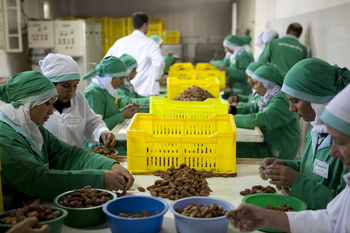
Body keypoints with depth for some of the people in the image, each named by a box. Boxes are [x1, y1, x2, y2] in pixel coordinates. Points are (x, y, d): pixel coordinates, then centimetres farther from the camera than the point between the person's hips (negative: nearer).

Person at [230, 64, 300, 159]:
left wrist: (233, 119, -20)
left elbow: (259, 120, -31)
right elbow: (254, 108, 24)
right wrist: (234, 110, 9)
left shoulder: (281, 100, -21)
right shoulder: (269, 98, 10)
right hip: (267, 144, 9)